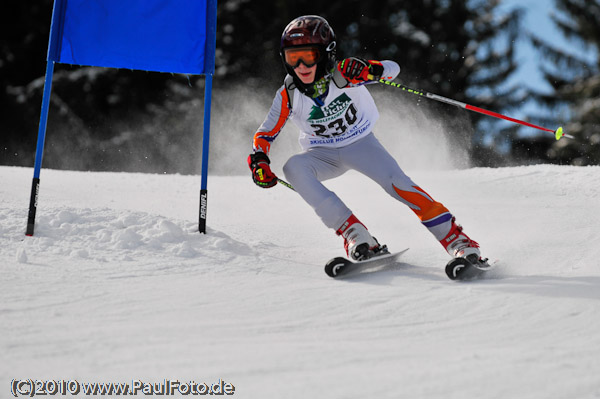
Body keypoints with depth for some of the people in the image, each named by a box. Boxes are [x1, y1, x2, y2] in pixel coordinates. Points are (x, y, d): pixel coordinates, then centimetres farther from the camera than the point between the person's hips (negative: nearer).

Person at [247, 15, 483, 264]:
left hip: (360, 143, -2)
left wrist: (369, 71, -47)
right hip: (323, 156, 2)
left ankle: (456, 239, -22)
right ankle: (354, 234, -33)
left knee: (396, 182, -26)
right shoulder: (288, 95, -16)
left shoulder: (342, 74, -23)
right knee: (293, 168, -29)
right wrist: (258, 161, -22)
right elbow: (265, 134, -3)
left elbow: (393, 68, -26)